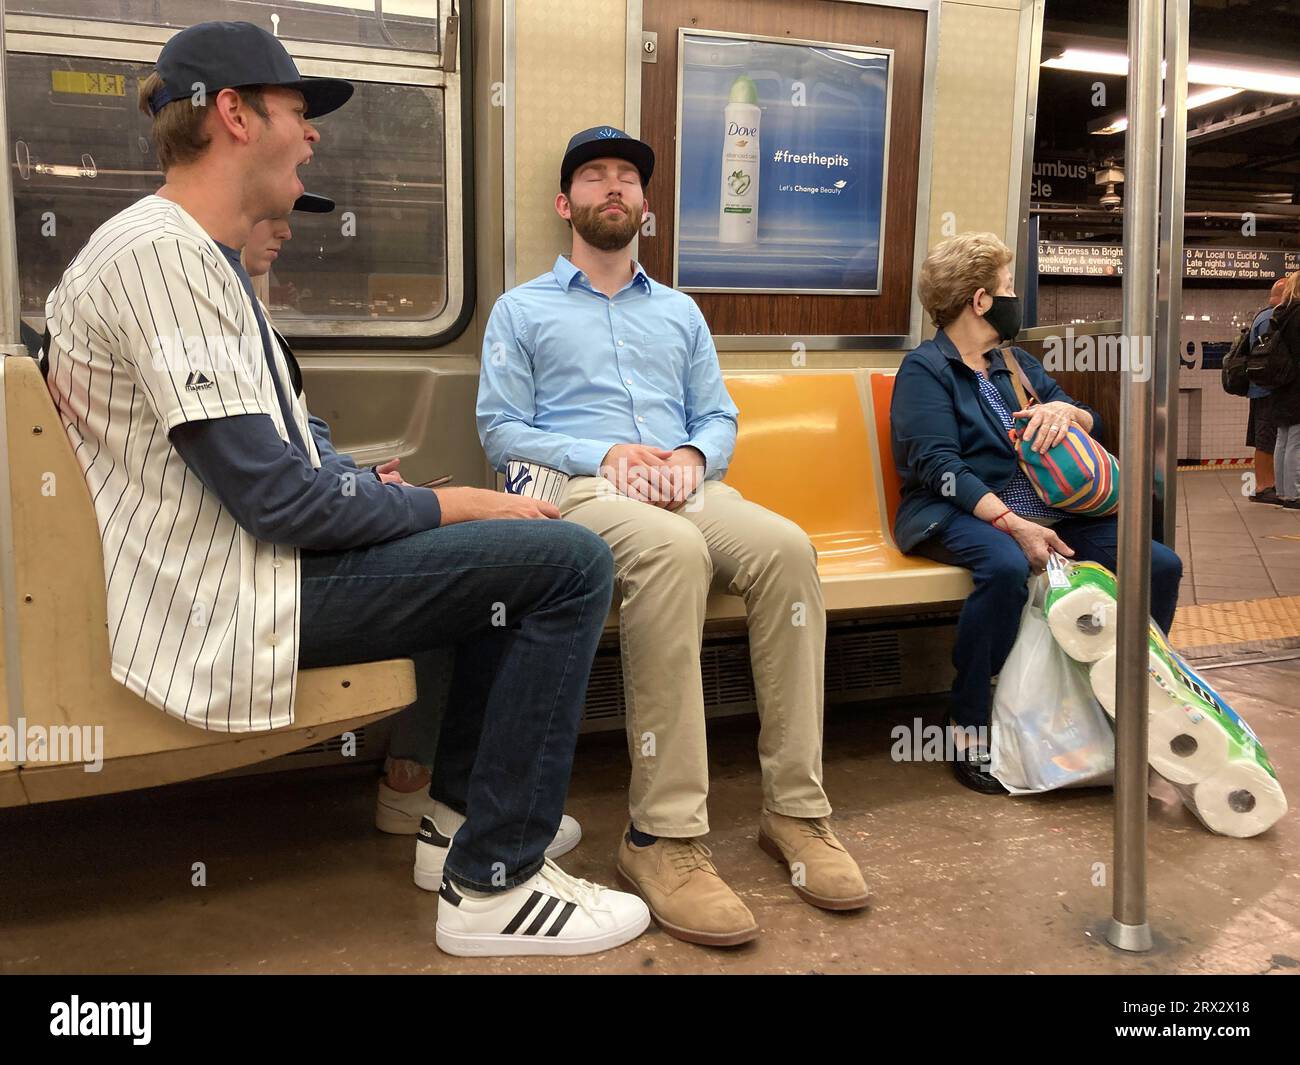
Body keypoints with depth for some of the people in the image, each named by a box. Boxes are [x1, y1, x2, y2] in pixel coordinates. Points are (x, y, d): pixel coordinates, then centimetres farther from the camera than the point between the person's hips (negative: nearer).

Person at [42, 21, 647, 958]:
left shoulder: (203, 256, 16)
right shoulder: (157, 254, -17)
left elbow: (292, 433, 20)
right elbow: (276, 495, -23)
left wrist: (375, 487, 3)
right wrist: (447, 504, -12)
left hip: (260, 557, 11)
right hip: (228, 602, -11)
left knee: (518, 543, 22)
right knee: (571, 563, -15)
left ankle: (464, 809, 23)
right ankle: (494, 886, -7)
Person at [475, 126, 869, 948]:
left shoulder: (680, 313, 28)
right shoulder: (522, 310, 17)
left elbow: (721, 418, 19)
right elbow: (501, 430, 5)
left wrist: (692, 456, -6)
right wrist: (603, 455, -12)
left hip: (686, 486, 4)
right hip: (579, 490, -4)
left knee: (786, 546, -31)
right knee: (674, 550, -40)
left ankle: (796, 807, -26)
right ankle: (665, 834, -37)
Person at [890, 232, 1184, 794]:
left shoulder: (1018, 364, 23)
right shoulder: (925, 368, 0)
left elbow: (1093, 424, 19)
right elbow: (938, 465, -13)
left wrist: (1065, 409, -6)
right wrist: (1012, 525, -25)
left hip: (1041, 509, 7)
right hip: (956, 514, -7)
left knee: (1160, 564, -11)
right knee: (1006, 567, -40)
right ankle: (969, 727, -25)